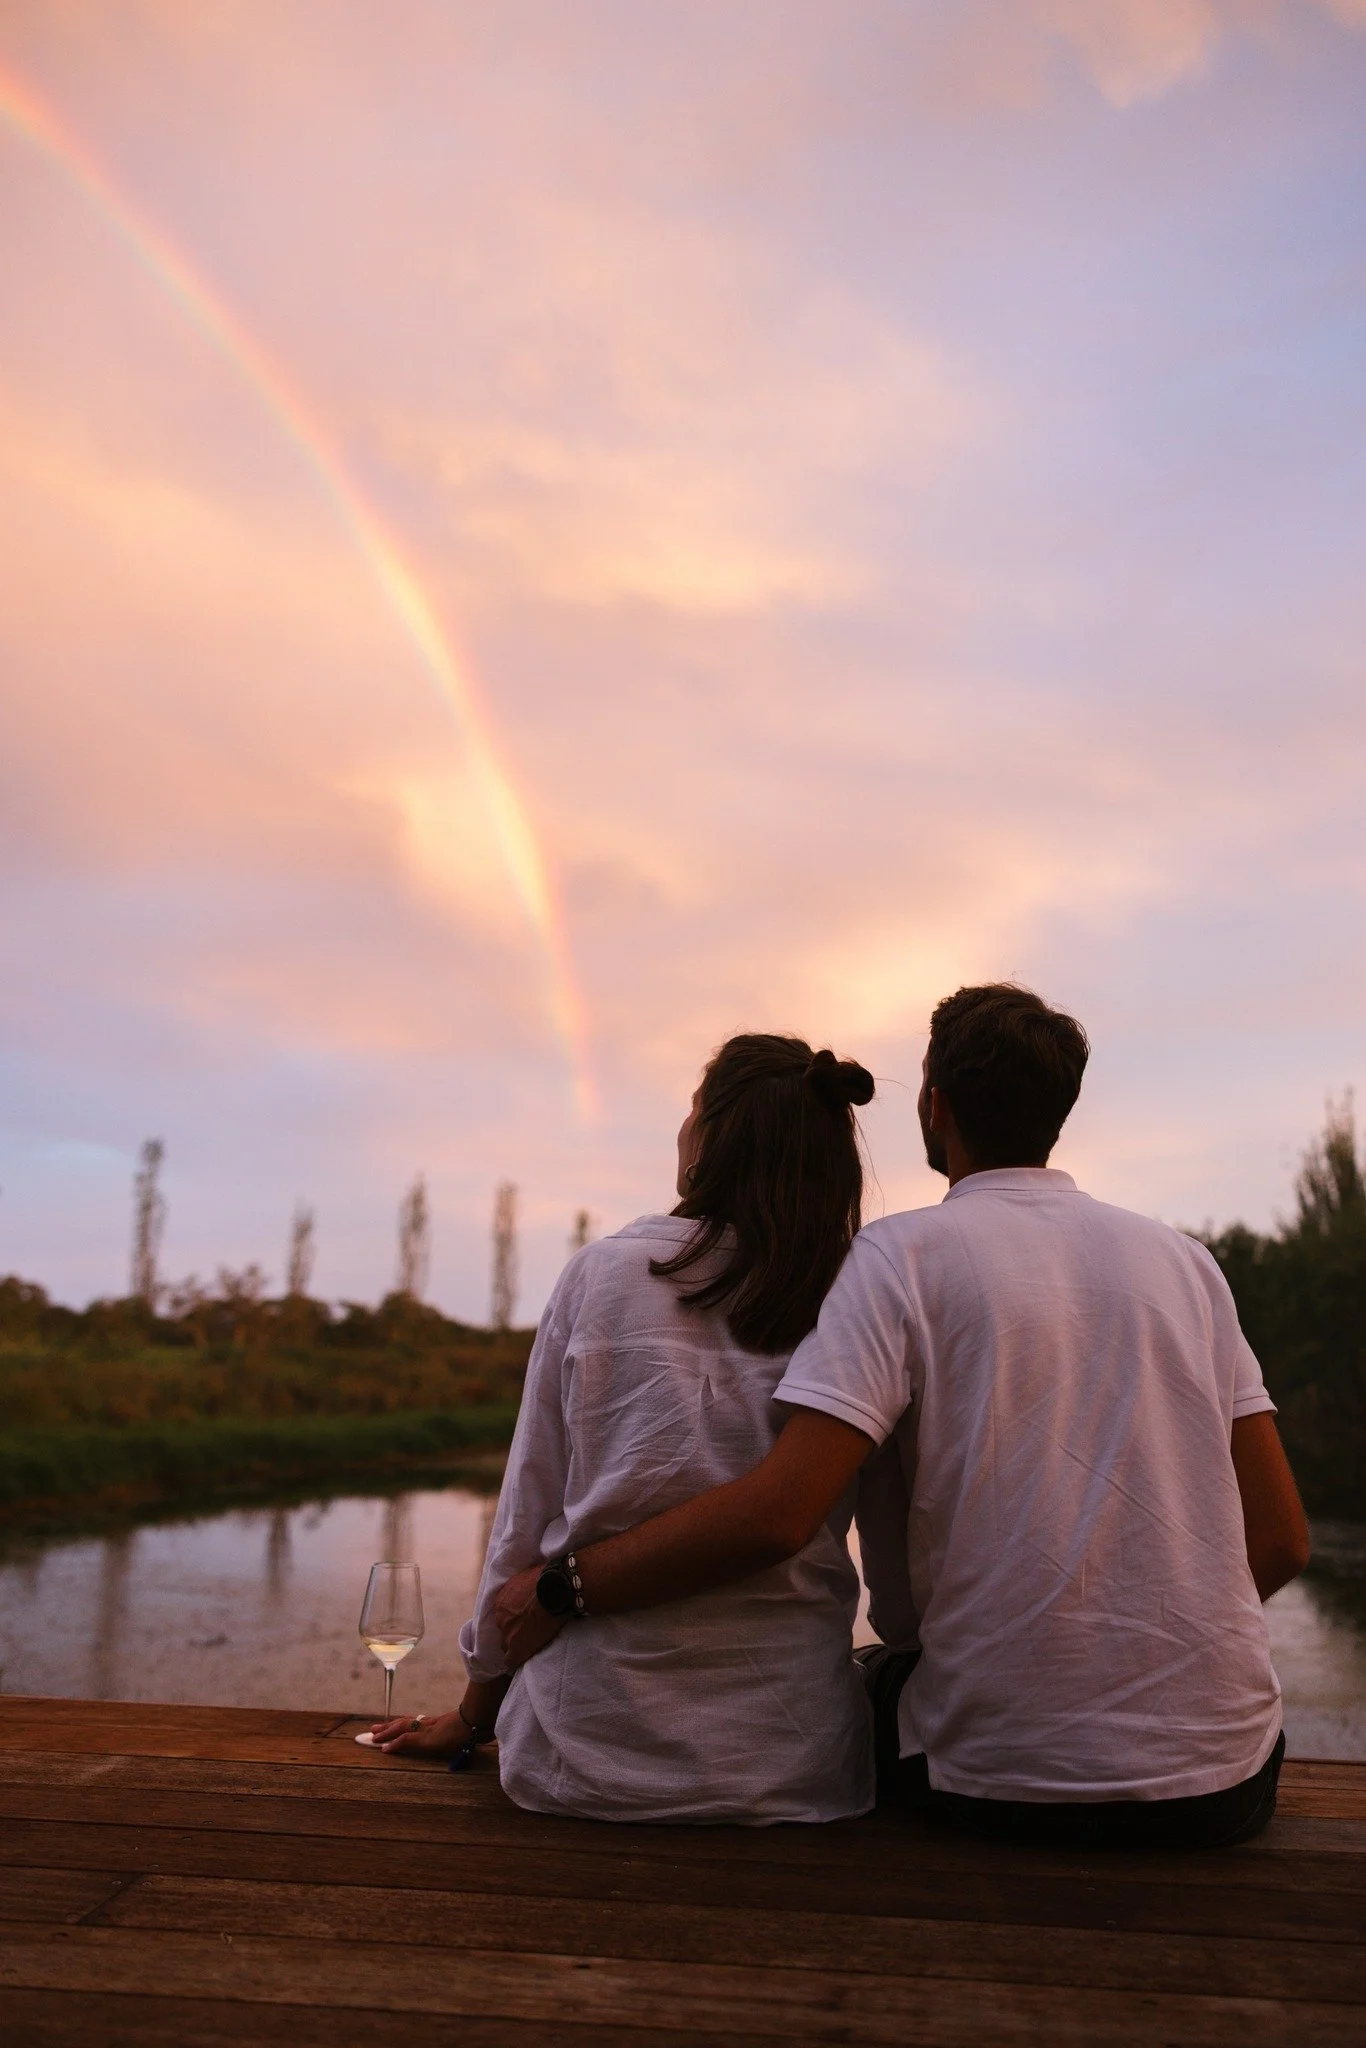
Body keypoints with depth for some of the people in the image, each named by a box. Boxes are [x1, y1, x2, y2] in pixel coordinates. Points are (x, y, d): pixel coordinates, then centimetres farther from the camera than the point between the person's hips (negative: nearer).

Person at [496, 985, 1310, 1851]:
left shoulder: (902, 1253, -9)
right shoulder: (1184, 1258, 5)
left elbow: (776, 1514, -19)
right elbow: (1281, 1539, 4)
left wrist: (561, 1588, -8)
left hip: (1004, 1785, -4)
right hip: (1225, 1787, 4)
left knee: (875, 1682, 26)